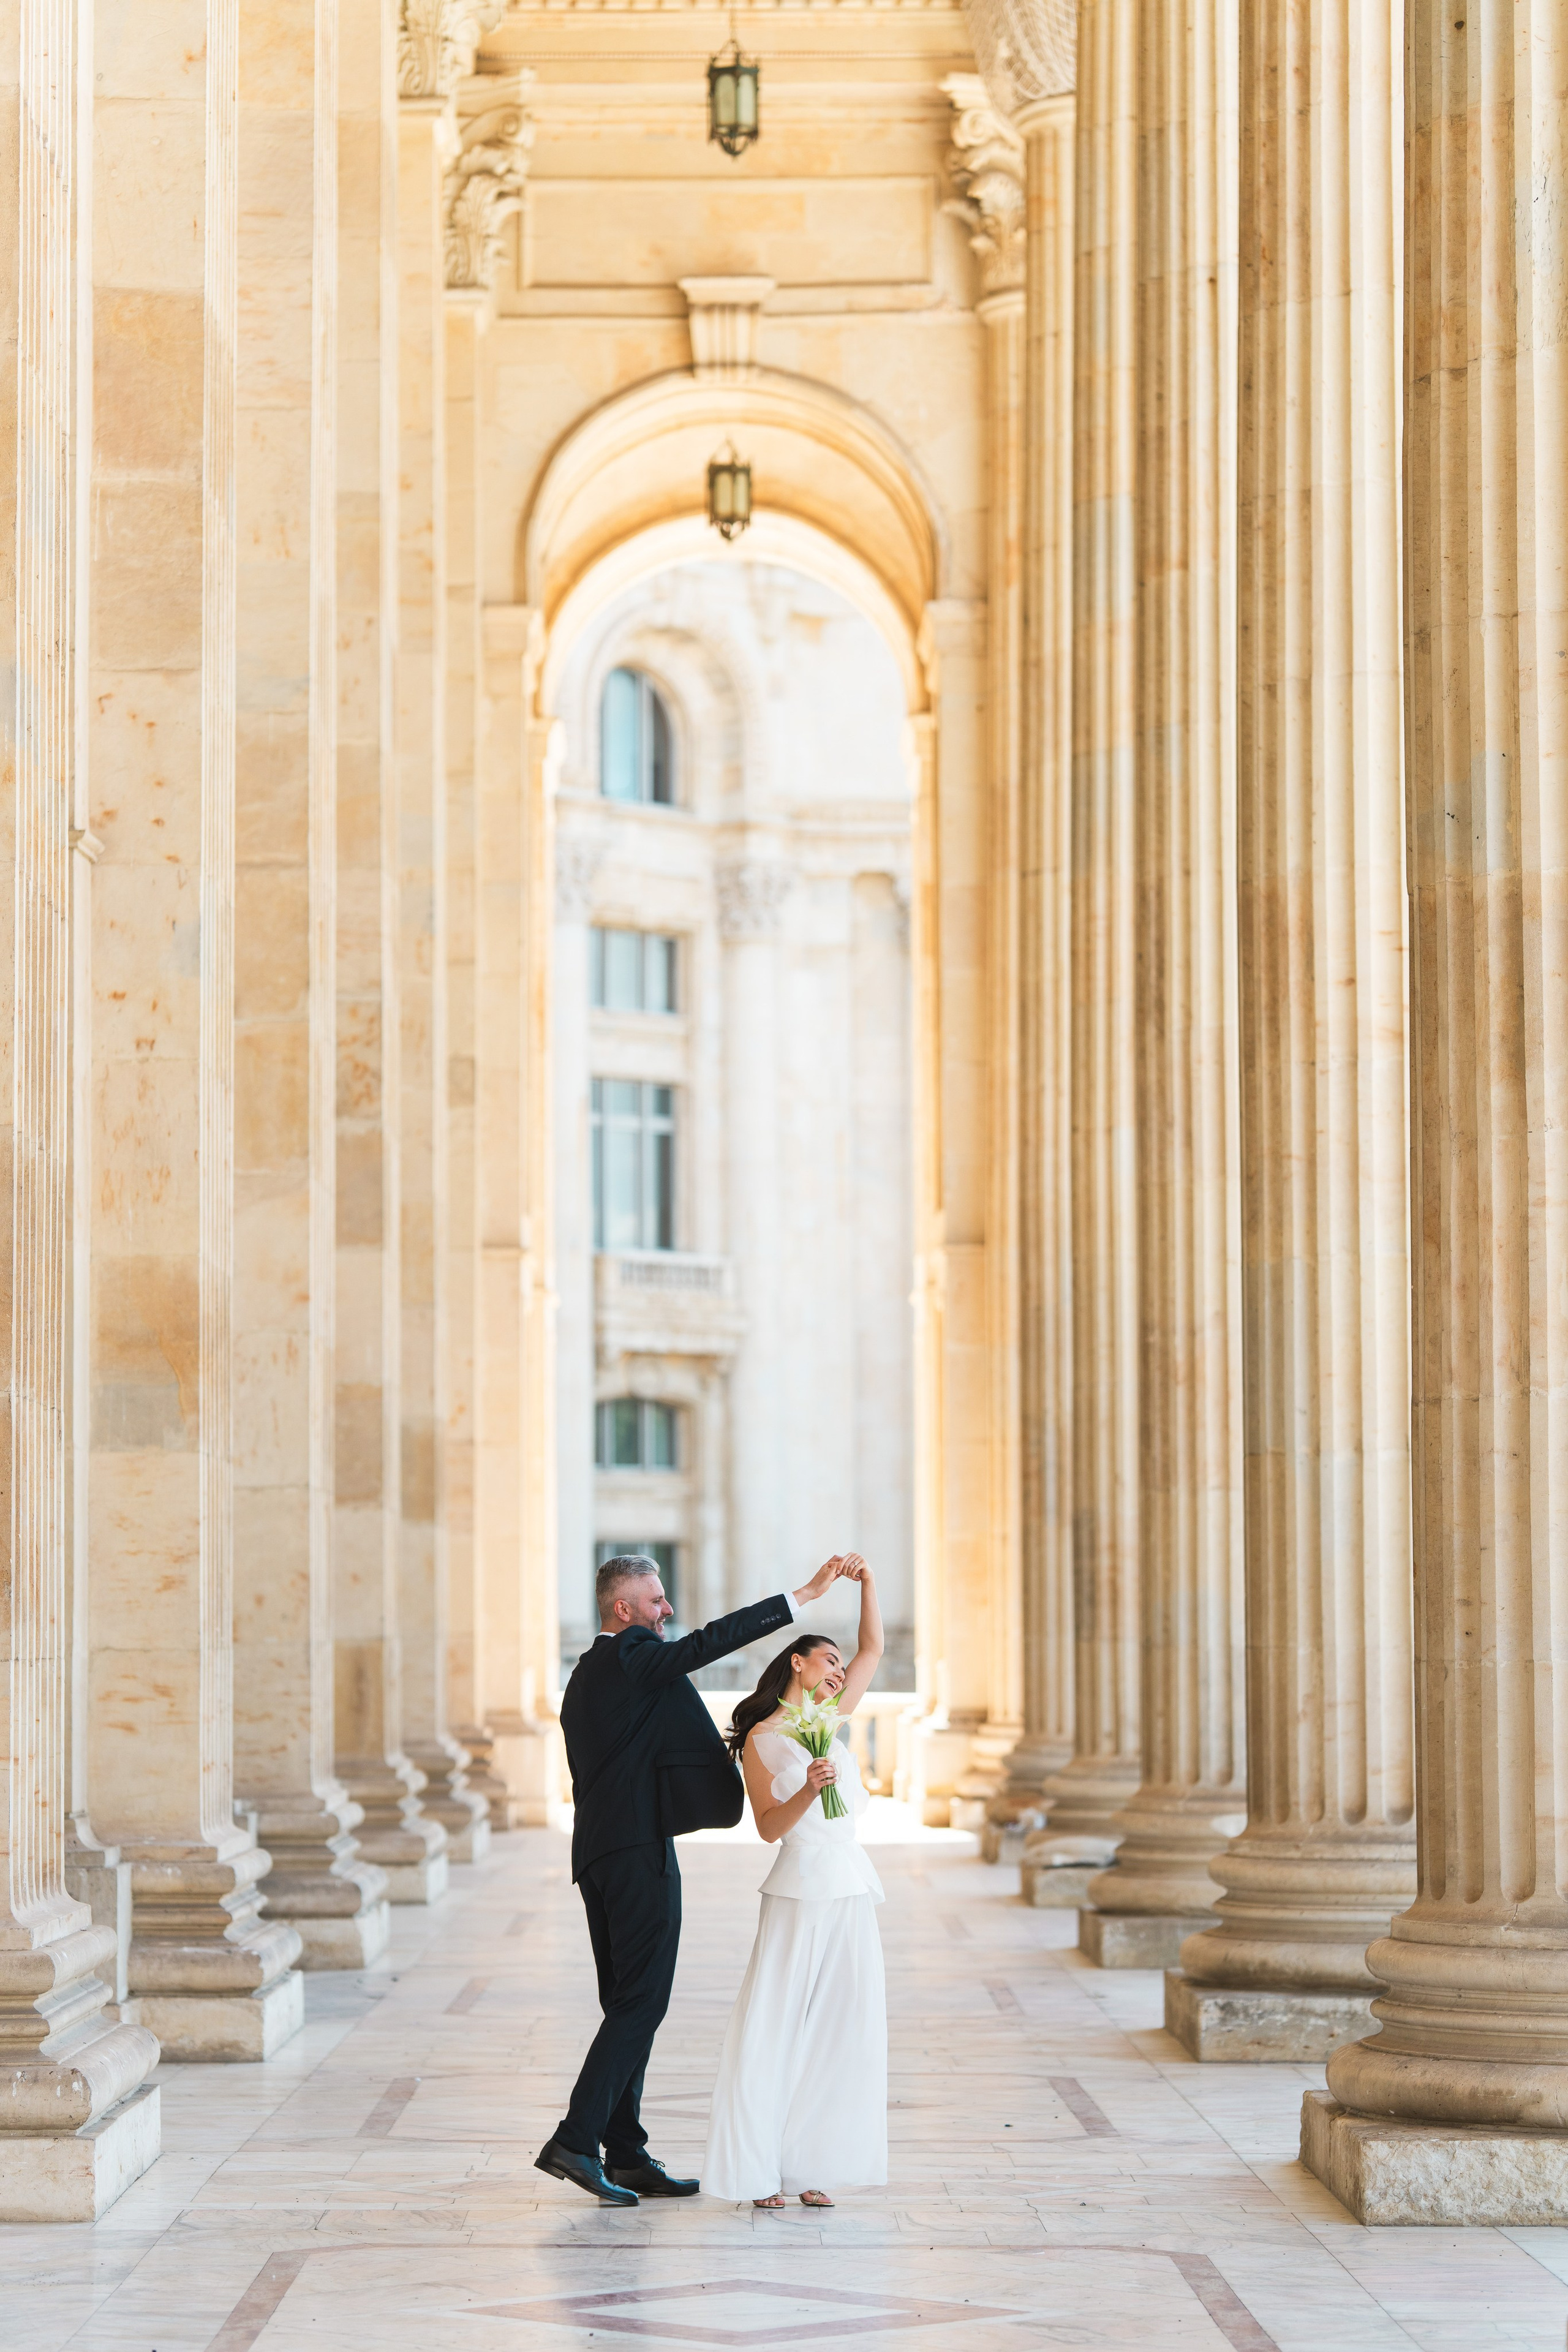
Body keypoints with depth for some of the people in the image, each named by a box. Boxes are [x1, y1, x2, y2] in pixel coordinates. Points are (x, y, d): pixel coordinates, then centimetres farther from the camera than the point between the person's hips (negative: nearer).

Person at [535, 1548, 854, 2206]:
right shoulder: (631, 1657, -10)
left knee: (628, 2006, 11)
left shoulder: (583, 1677, 19)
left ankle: (626, 2155, 12)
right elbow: (710, 1642, -18)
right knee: (642, 2002, -8)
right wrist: (803, 1597, -15)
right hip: (638, 1850, -10)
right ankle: (576, 2140, -14)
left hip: (599, 1855, 10)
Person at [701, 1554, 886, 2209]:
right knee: (774, 2031, -6)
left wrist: (866, 1582, 10)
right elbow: (769, 1827, -8)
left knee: (838, 2032, 3)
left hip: (851, 1894, 6)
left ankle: (810, 2168, 8)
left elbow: (873, 1649, 18)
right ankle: (762, 2171, -2)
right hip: (797, 1896, -6)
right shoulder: (761, 1740, -3)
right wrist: (809, 1791, -24)